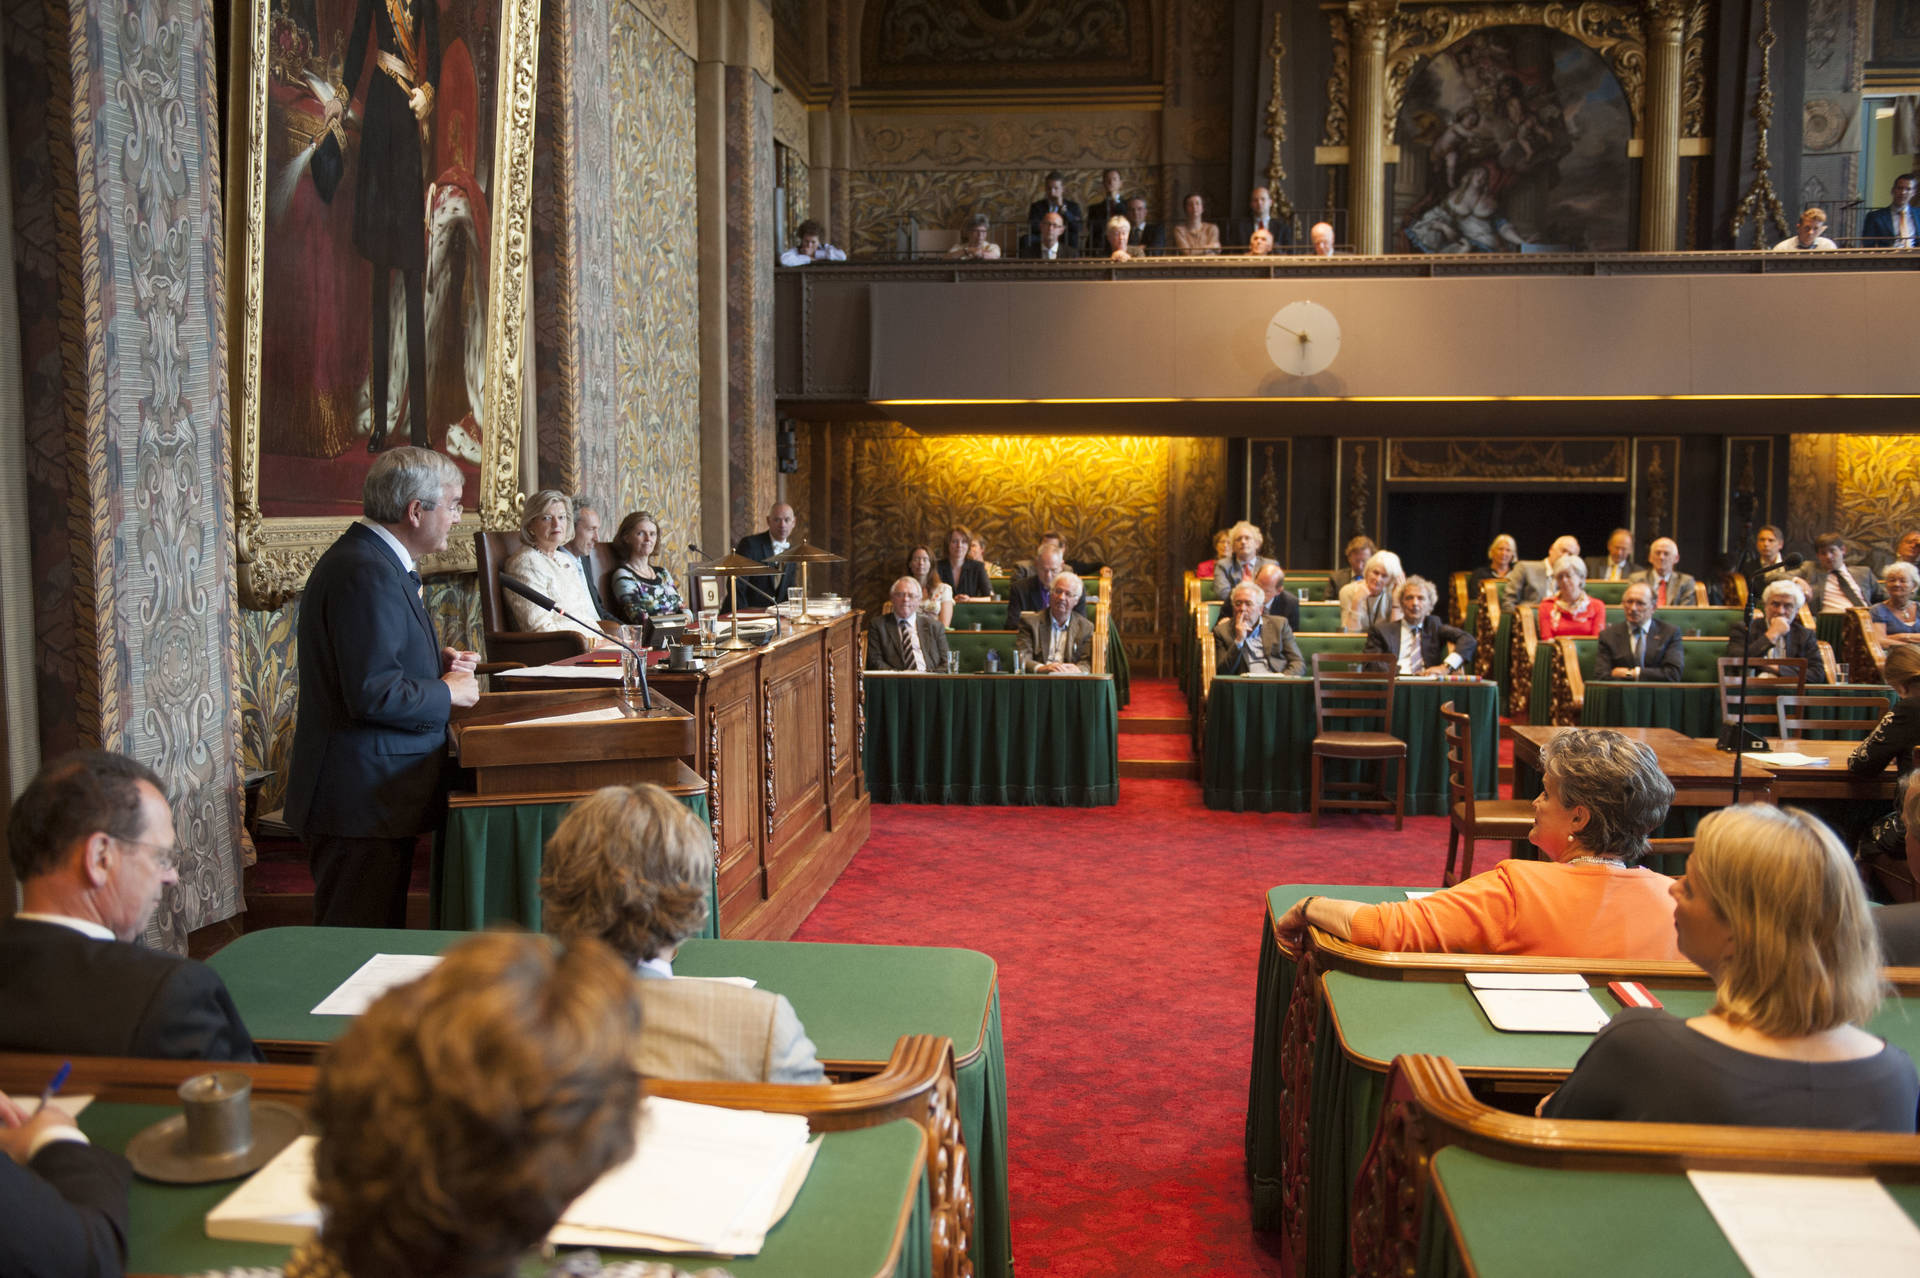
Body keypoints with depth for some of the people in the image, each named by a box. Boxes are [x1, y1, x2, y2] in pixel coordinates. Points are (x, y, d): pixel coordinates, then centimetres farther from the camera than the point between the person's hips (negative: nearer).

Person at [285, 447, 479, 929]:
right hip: (365, 799, -11)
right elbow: (373, 694, -27)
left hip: (364, 795, 11)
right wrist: (448, 693, -12)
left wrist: (435, 659, 9)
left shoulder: (369, 557, 13)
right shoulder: (367, 572, -21)